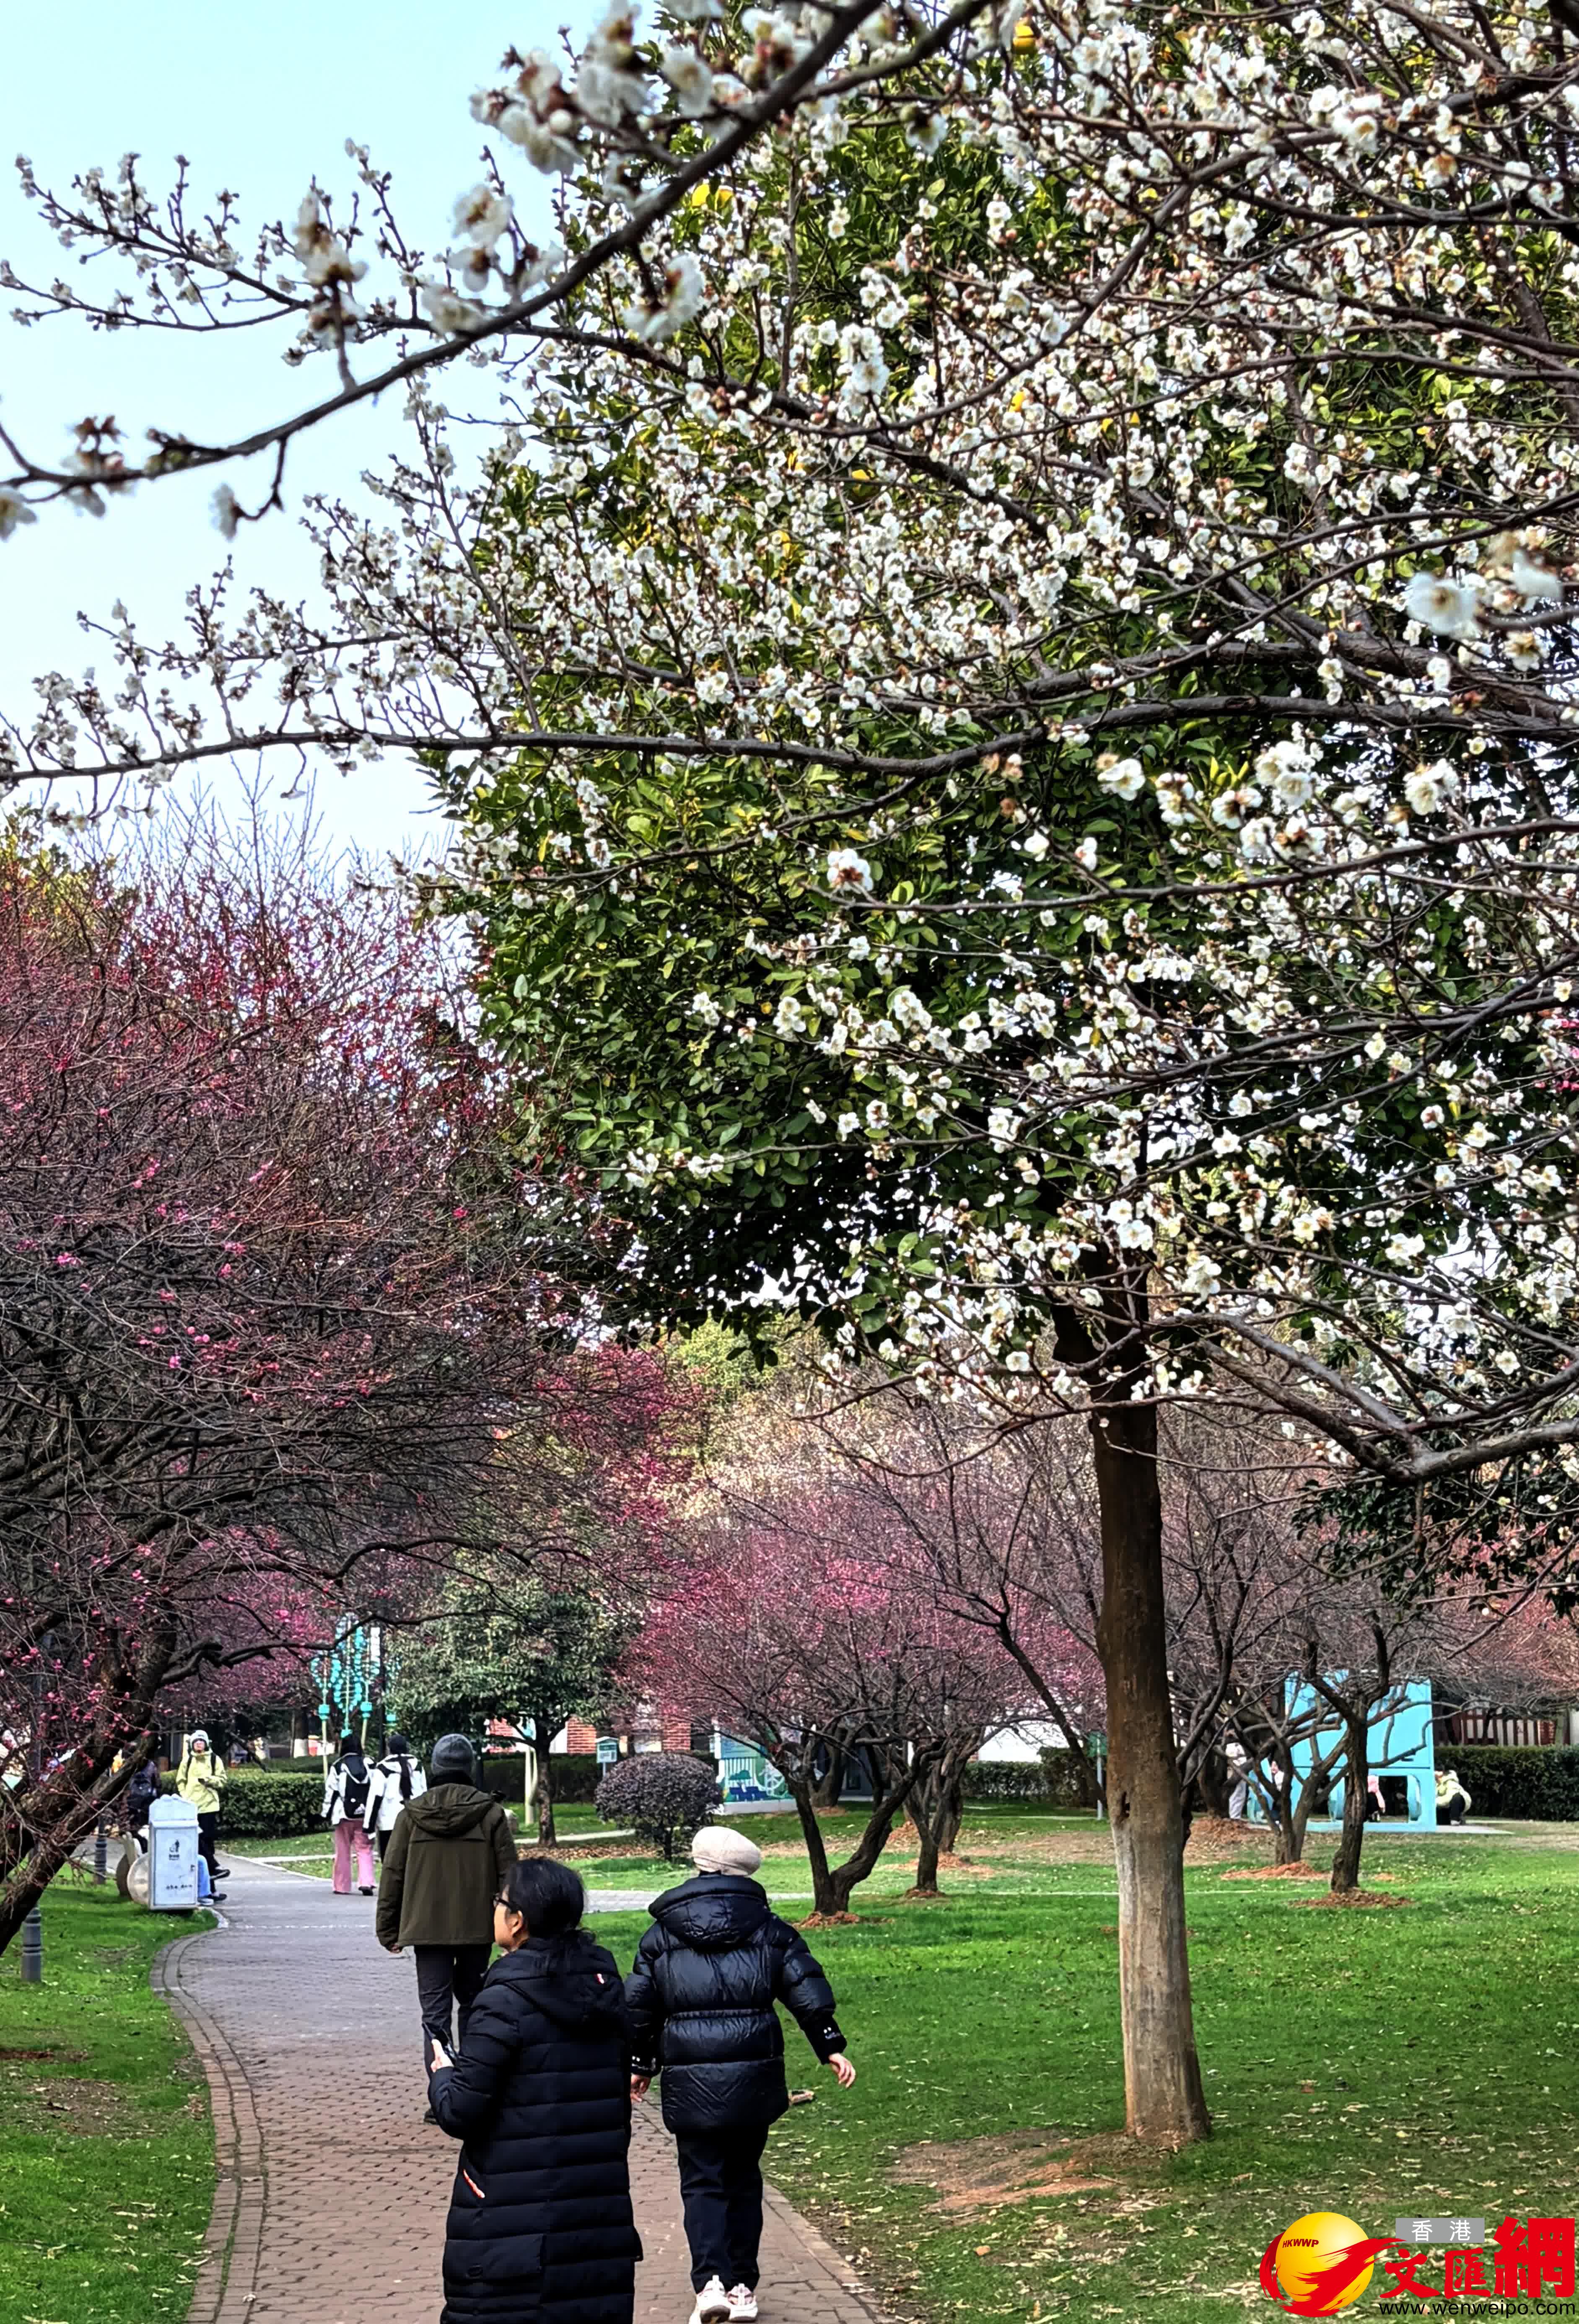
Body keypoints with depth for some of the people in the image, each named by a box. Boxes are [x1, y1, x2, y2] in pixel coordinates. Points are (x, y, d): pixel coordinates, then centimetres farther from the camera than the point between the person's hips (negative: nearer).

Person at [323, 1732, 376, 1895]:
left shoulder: (338, 1767, -3)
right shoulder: (369, 1765, 4)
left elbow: (331, 1793, -4)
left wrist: (329, 1815, 4)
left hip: (344, 1814, -2)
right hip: (364, 1814, 2)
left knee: (343, 1852, 9)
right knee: (365, 1850, 5)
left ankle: (342, 1887, 13)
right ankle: (367, 1883, -11)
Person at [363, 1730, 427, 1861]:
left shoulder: (383, 1769, -4)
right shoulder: (416, 1765, 10)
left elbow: (375, 1798, -8)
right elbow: (424, 1794, 16)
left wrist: (369, 1825, -5)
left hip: (390, 1822, -4)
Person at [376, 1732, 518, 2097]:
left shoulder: (411, 1815, -2)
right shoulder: (491, 1814, -3)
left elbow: (392, 1876, 2)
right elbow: (508, 1874, -1)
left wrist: (388, 1930, 9)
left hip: (428, 1928, -1)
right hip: (478, 1927, 1)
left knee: (435, 2011, 2)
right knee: (471, 2003, 19)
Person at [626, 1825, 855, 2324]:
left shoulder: (662, 1934, 5)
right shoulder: (767, 1928, 4)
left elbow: (639, 2005, 9)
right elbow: (807, 1989, -1)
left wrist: (640, 2065, 21)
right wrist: (831, 2047, 6)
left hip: (690, 2078, -1)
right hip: (754, 2074, 1)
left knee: (702, 2182, 5)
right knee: (743, 2179, 16)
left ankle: (710, 2281, -15)